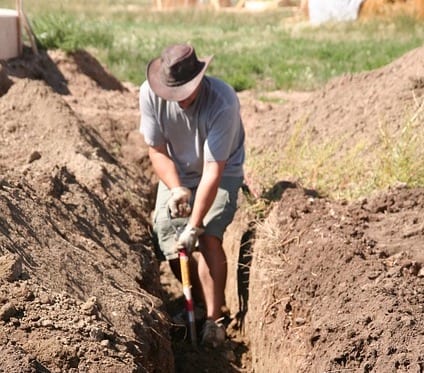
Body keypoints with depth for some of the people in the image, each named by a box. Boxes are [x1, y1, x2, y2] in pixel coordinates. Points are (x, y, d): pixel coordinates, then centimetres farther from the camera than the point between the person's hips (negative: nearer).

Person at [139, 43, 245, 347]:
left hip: (222, 174, -4)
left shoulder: (222, 101, -34)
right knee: (171, 247, -4)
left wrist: (193, 226, -34)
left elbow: (213, 170, -33)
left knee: (209, 238, -23)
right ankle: (203, 302, 22)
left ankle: (213, 320, -12)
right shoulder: (150, 93, -23)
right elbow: (157, 150, -11)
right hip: (176, 174, 4)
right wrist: (176, 189, -27)